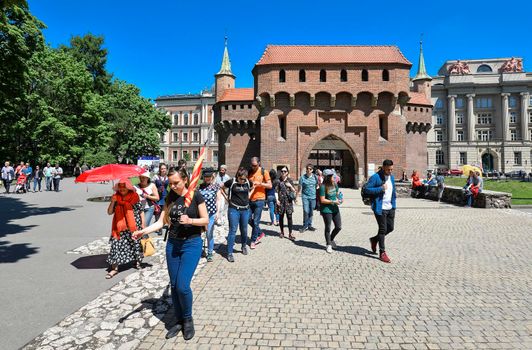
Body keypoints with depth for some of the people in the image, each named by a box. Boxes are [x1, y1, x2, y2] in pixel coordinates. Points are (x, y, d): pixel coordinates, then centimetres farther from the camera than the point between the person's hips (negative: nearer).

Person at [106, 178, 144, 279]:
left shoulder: (135, 197, -5)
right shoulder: (116, 198, 2)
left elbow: (141, 211, -1)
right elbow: (109, 212, 3)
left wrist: (143, 225, -3)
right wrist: (112, 202, -12)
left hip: (134, 226, -1)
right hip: (120, 228, 1)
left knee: (136, 243, 12)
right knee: (117, 244, -4)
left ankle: (137, 261, 35)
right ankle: (114, 268, 3)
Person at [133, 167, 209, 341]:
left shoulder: (195, 196, -10)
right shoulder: (170, 198, 3)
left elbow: (206, 220, -7)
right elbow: (161, 222, 1)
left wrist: (189, 220, -24)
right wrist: (143, 231, -14)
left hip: (191, 244, -5)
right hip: (172, 244, 5)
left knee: (182, 285, -10)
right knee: (174, 285, 10)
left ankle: (188, 319, 18)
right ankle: (179, 321, 30)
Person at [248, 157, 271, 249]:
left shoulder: (264, 172, -4)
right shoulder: (249, 172, 7)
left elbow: (270, 185, -6)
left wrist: (260, 183, -18)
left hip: (259, 200, -5)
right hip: (250, 199, 5)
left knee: (256, 221, 1)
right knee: (249, 219, 10)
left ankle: (253, 240, 15)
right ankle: (260, 233, 32)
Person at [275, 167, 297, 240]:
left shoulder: (289, 180, 7)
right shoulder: (278, 180, 4)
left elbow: (294, 191, 9)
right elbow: (276, 191, 3)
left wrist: (290, 186, -9)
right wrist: (277, 200, -7)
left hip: (288, 200, 0)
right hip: (281, 201, 0)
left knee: (289, 217, -4)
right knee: (281, 217, 8)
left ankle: (290, 234, 0)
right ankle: (282, 232, 24)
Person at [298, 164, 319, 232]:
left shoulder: (315, 177, 2)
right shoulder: (302, 177, -5)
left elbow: (318, 184, 21)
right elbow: (300, 187, -2)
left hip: (313, 196, 3)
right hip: (305, 196, -3)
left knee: (311, 212, 10)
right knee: (306, 211, -10)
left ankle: (309, 225, 24)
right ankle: (305, 226, 4)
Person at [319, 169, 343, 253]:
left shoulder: (335, 184, 4)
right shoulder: (323, 187, -17)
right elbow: (322, 200, -17)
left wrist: (339, 199, -1)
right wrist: (333, 202, -17)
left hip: (335, 209, 7)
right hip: (326, 210, -7)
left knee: (338, 227, 10)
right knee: (328, 228, 7)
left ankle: (331, 239, 36)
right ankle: (328, 245, 24)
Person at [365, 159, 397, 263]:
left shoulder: (391, 177, 11)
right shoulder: (375, 177, -13)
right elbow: (367, 189, -16)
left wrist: (394, 205, 15)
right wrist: (380, 188, -24)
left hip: (390, 208, 7)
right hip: (380, 208, -7)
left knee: (390, 228, 12)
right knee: (383, 229, -2)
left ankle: (374, 239, 35)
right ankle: (382, 253, 10)